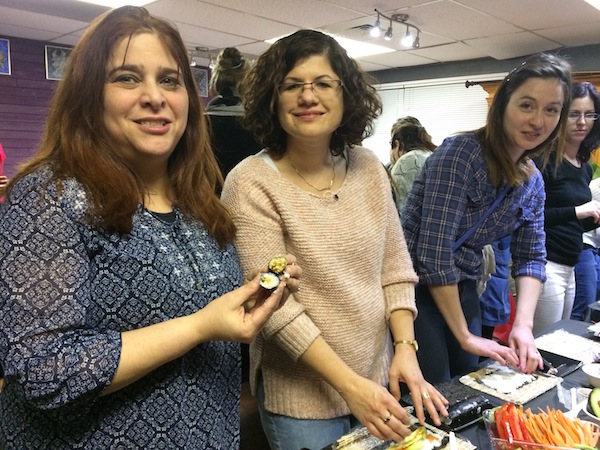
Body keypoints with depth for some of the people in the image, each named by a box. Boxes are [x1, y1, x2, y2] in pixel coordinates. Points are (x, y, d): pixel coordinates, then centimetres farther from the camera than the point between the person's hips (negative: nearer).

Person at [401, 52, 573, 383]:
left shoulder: (533, 181, 2)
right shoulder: (460, 153, -21)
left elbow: (531, 257, 8)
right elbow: (434, 250, -25)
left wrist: (524, 325, -8)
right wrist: (465, 336, -18)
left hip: (462, 290, 7)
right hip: (415, 286, -7)